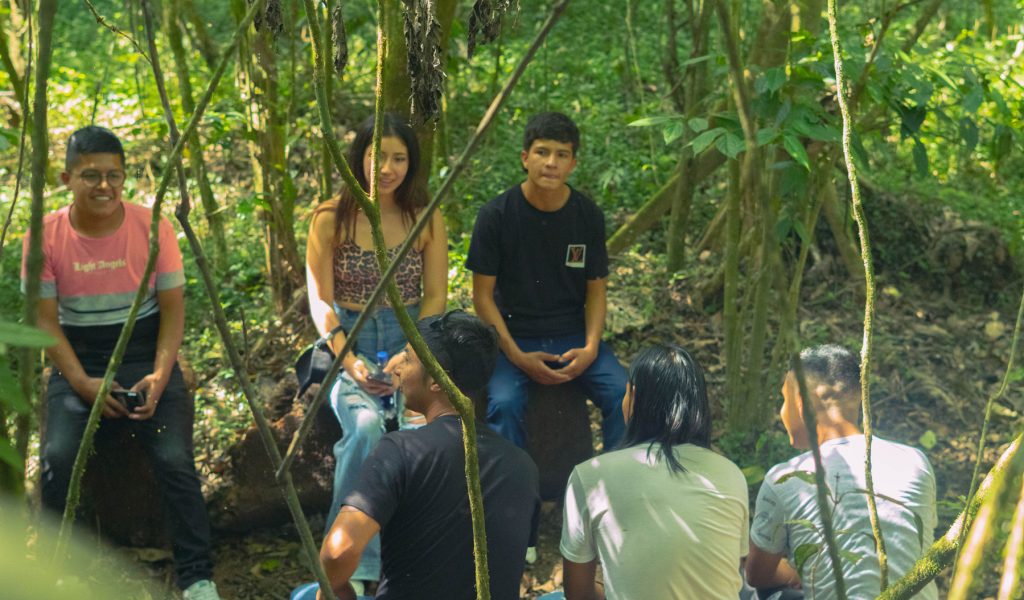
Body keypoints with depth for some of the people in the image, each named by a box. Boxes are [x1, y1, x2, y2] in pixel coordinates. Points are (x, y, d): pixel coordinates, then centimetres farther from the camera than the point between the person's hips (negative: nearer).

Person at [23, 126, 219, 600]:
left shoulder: (152, 227, -5)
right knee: (58, 457, -22)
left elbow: (172, 308, -3)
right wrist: (82, 383, -17)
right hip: (78, 362, 1)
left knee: (174, 458, -21)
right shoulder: (46, 236, -4)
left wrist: (160, 376, -17)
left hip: (146, 355, -1)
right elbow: (46, 320, -4)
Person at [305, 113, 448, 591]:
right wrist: (348, 359, -17)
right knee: (366, 426, -33)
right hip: (347, 344, -1)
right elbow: (319, 301, -2)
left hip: (412, 342, 1)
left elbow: (436, 297, 4)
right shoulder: (330, 220, 2)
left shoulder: (428, 221, 7)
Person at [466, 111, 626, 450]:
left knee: (624, 396, -20)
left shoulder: (588, 216, 0)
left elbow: (596, 289, 7)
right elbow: (483, 294, -4)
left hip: (574, 336, 2)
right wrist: (517, 356, -14)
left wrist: (590, 348, -10)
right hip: (513, 336, -2)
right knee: (504, 404, -30)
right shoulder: (496, 215, -8)